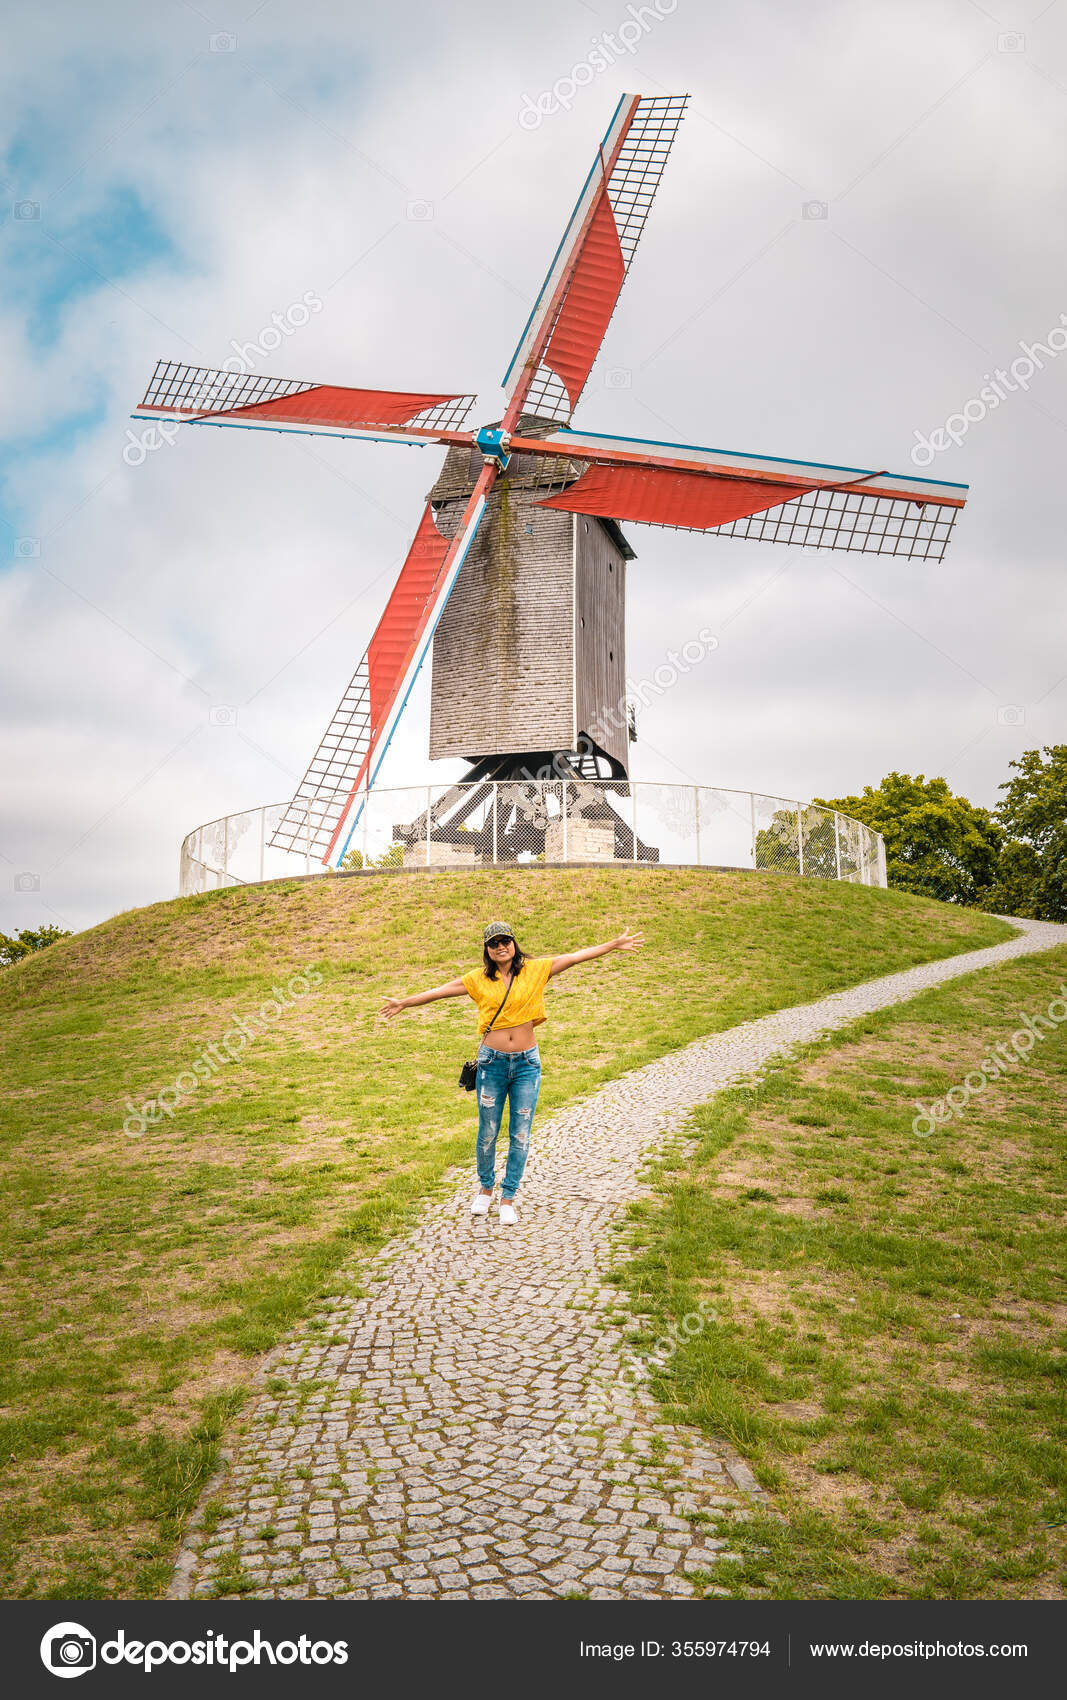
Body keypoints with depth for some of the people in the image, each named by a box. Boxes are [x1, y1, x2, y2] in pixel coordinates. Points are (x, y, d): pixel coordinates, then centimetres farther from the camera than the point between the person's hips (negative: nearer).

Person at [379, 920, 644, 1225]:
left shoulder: (536, 970, 0)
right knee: (488, 1132, 8)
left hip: (527, 1063, 0)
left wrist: (614, 944, -4)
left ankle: (508, 1198, 19)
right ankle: (485, 1188, 32)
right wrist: (404, 1003, 6)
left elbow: (575, 957, -1)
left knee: (520, 1134, 4)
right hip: (492, 1062, 0)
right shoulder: (479, 979, 2)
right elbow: (441, 991, 5)